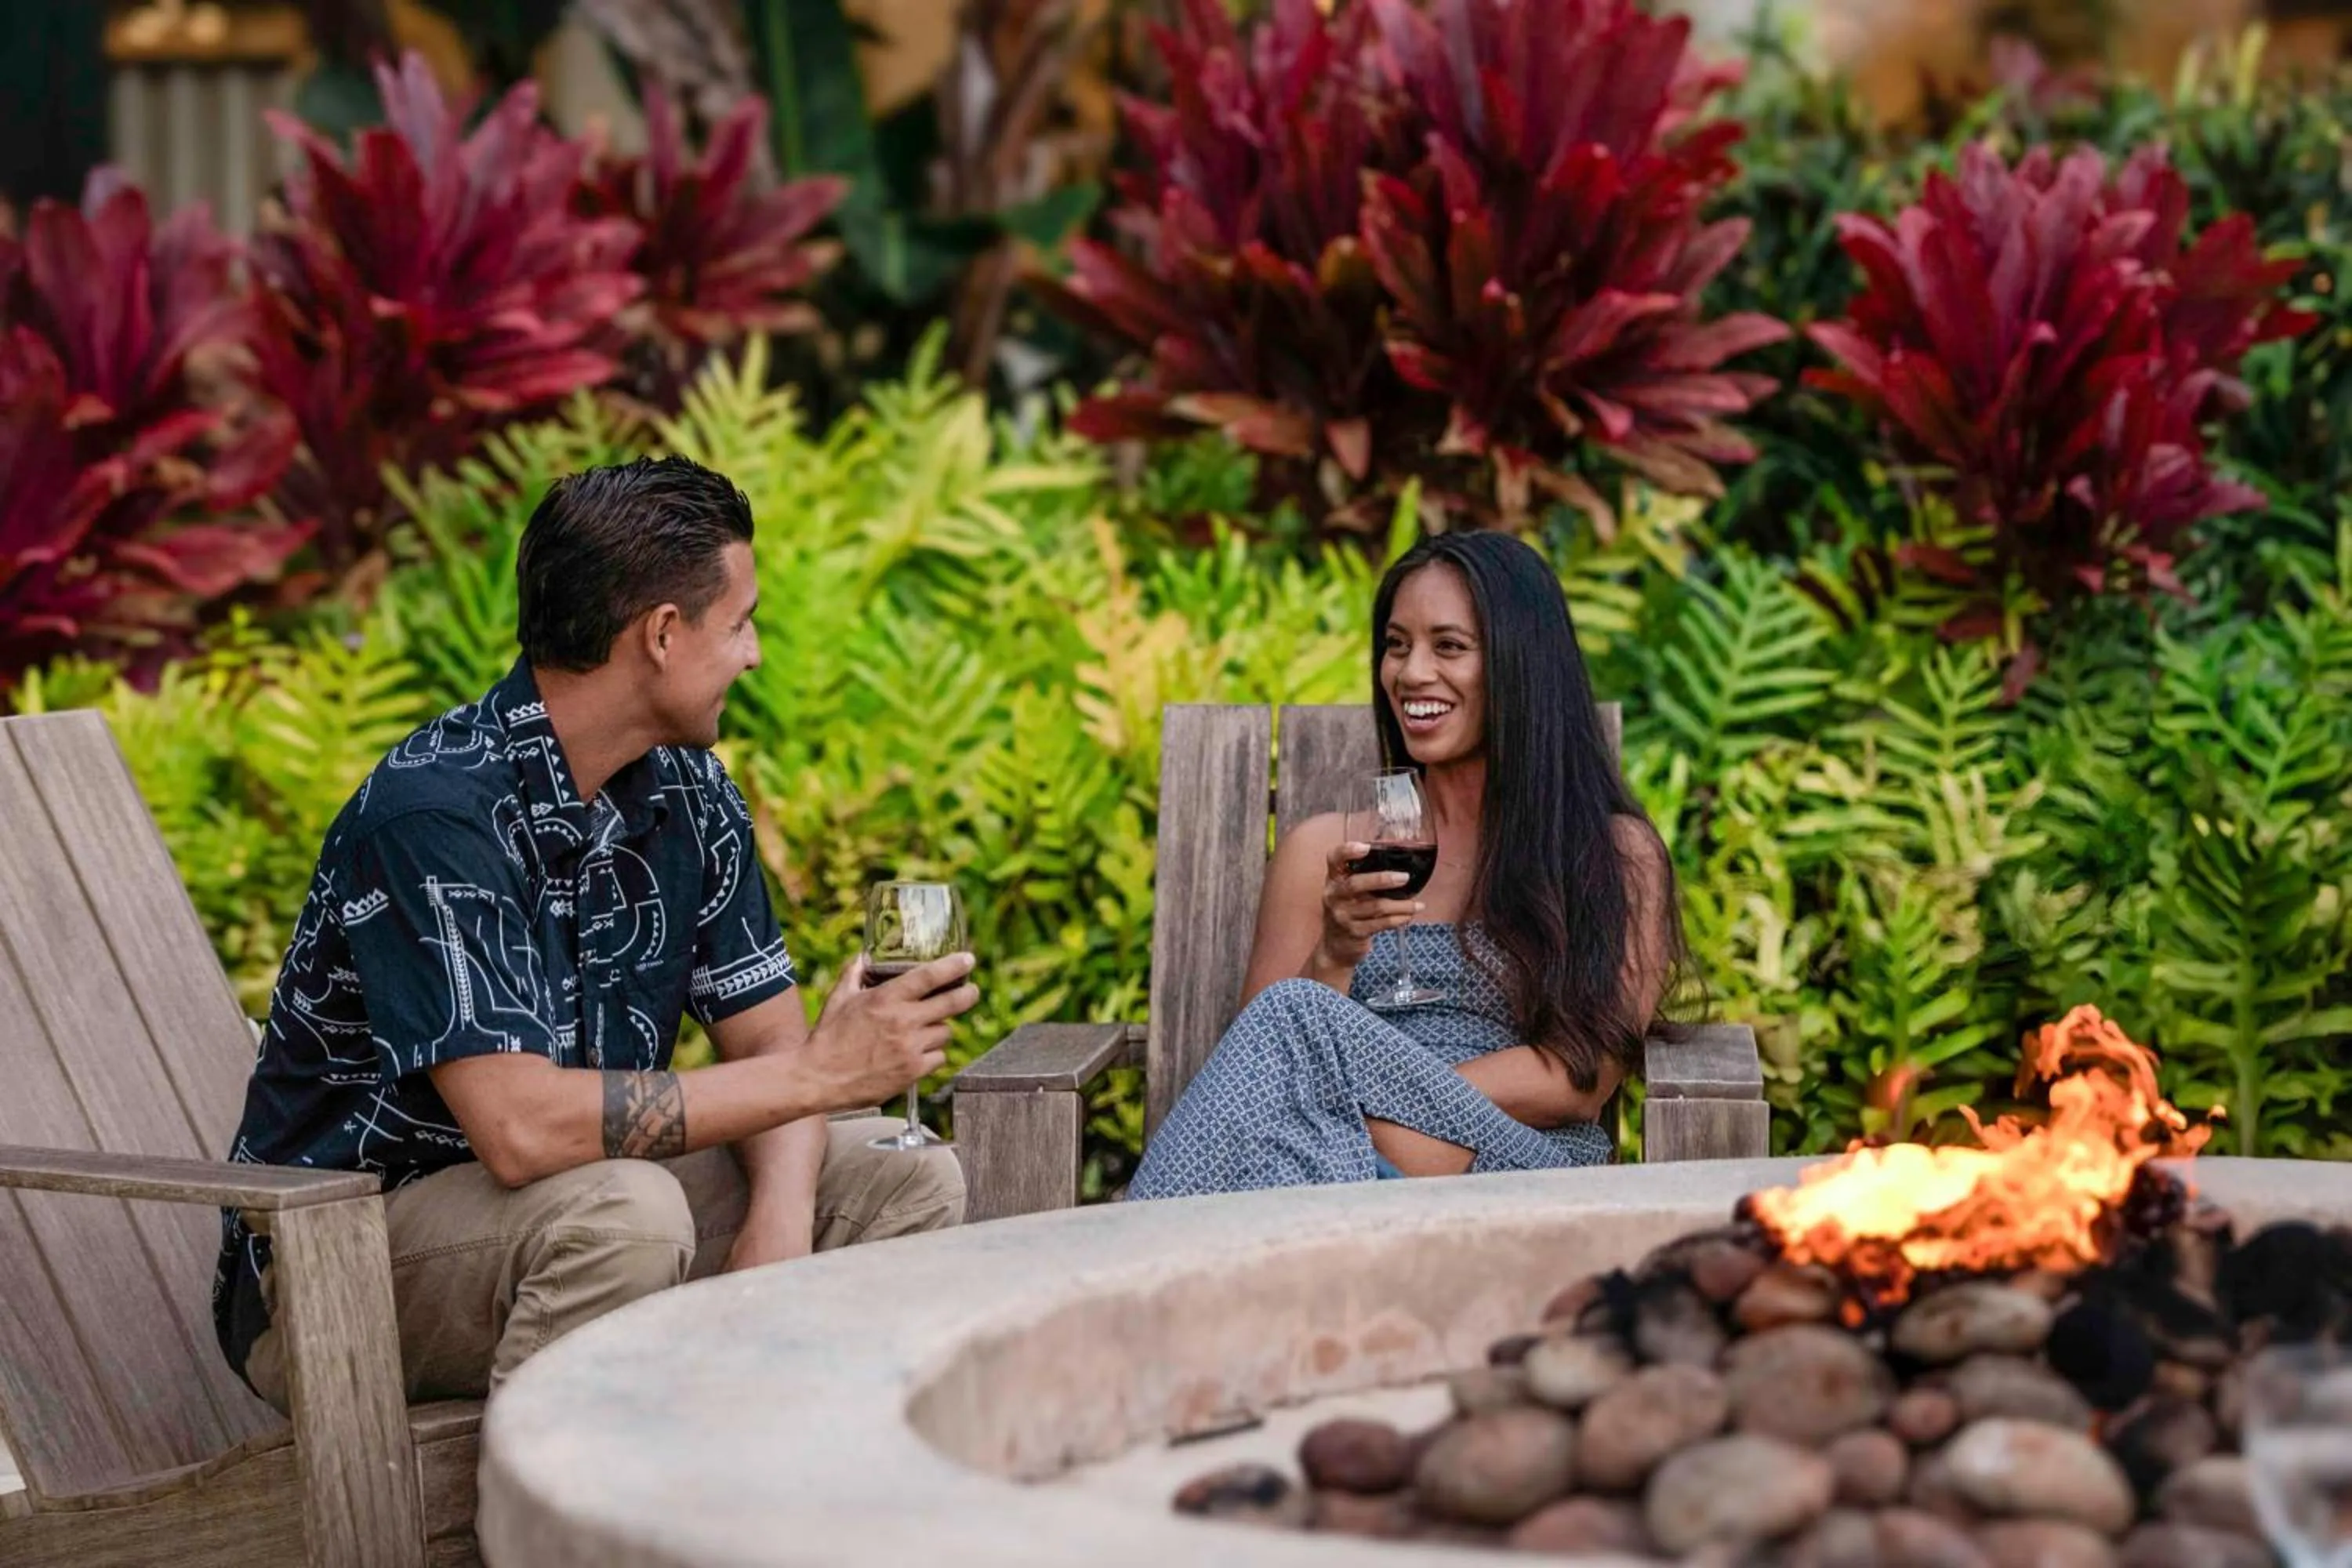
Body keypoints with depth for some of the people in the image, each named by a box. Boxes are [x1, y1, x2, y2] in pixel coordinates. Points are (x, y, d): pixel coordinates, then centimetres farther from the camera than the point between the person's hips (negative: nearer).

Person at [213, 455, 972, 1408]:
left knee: (904, 1178, -4)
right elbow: (519, 1127, -33)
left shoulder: (686, 790, 2)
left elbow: (765, 1037, 3)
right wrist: (819, 1073, -29)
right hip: (330, 1268, -8)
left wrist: (779, 1216, -19)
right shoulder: (434, 813, -25)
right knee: (623, 1213, -36)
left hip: (565, 1197, 8)